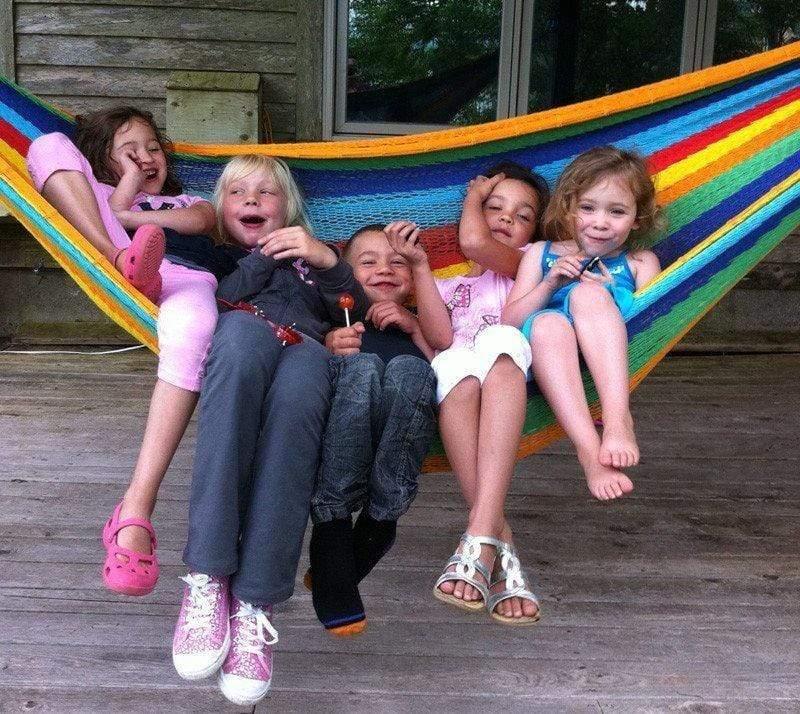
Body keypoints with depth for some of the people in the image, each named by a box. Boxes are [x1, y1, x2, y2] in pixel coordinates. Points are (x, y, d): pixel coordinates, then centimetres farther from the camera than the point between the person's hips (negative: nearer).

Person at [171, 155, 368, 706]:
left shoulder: (310, 256, 39)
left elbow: (357, 311, 21)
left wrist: (326, 261, 5)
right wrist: (261, 260, 11)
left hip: (308, 346, 1)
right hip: (240, 335, -1)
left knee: (297, 391, -38)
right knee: (245, 328, -39)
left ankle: (255, 603, -43)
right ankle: (206, 577, -45)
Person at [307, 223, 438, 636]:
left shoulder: (422, 323, 41)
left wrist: (414, 327, 10)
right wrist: (327, 346, 1)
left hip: (406, 423, 1)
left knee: (409, 369, -33)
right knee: (361, 365, -35)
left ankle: (378, 521, -31)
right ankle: (332, 523, -35)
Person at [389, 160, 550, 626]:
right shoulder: (449, 288, 33)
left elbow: (473, 241, 2)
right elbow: (440, 339, 9)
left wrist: (472, 194, 23)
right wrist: (420, 264, 9)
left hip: (516, 380, -1)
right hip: (456, 382, 2)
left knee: (500, 340, -37)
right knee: (456, 362, -35)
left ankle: (480, 535, -47)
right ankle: (499, 540, -40)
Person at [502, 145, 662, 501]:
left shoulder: (640, 262, 22)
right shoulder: (541, 254, 24)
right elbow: (508, 321, 12)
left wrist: (606, 296, -8)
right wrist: (550, 284, -4)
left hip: (611, 363, -1)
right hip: (550, 355, 1)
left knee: (587, 293, -28)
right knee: (546, 322, -33)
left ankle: (618, 419, -43)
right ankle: (591, 452, -48)